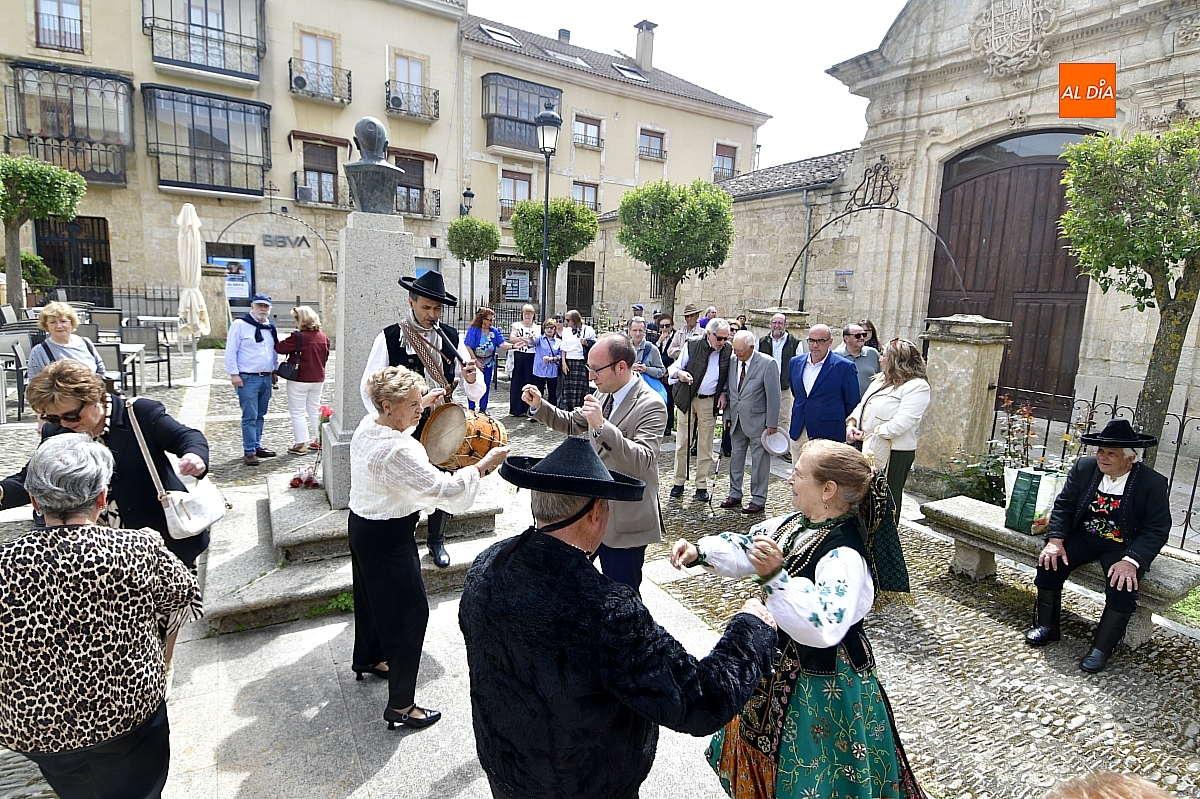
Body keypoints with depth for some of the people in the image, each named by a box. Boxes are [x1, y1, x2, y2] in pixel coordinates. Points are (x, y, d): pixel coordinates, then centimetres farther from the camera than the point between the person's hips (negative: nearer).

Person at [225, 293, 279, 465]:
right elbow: (231, 351, -9)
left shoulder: (271, 327, 13)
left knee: (260, 416, 14)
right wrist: (234, 374, -13)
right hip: (248, 379, -6)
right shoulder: (240, 324, -7)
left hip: (266, 378, 7)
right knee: (250, 417, -5)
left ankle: (257, 446, 23)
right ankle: (249, 452, 3)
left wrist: (275, 372, 19)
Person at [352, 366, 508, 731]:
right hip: (389, 538, -10)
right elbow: (443, 488, -31)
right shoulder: (399, 451, -32)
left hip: (362, 525, 10)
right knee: (410, 612, 2)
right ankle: (401, 707, 14)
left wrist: (421, 405, 18)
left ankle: (367, 659, 54)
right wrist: (484, 464, -23)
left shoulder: (366, 425, -3)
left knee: (372, 596, 29)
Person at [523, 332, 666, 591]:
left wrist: (602, 426, -40)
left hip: (625, 521, -7)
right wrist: (539, 405, 1)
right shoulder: (602, 394, 5)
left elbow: (642, 461, -30)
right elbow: (572, 424, 17)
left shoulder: (650, 405, -20)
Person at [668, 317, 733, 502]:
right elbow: (674, 367, -3)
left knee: (705, 445, 6)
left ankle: (701, 485, 15)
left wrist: (723, 393, -2)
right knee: (682, 443, 4)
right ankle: (679, 482, 15)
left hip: (710, 402, 1)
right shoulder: (692, 345, -6)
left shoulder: (728, 350, -1)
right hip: (687, 399, -1)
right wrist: (679, 373, -25)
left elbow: (728, 377, 12)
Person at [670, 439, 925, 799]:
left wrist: (775, 577, -49)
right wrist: (700, 551, -10)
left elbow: (824, 627, -43)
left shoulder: (845, 557, -32)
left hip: (821, 680, -8)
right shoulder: (796, 523, -5)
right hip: (781, 661, 9)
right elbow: (746, 547, 3)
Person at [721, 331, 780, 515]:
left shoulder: (767, 363, -13)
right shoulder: (732, 361, 3)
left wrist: (771, 423, -12)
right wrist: (727, 415, 9)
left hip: (757, 421, -6)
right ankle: (735, 495, 26)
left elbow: (773, 395, -11)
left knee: (759, 462, 3)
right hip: (736, 421, 6)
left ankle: (758, 500, 14)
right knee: (735, 458, 13)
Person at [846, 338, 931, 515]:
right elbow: (862, 405, 15)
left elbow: (900, 424, -21)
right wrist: (851, 422, -4)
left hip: (893, 454, -7)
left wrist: (867, 434, -17)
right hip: (869, 449, 8)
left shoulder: (917, 386, -13)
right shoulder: (881, 379, 13)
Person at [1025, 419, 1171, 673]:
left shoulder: (1153, 483, -13)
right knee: (1050, 563, -19)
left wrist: (1131, 561, -28)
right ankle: (1047, 626, 2)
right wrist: (1055, 540, -13)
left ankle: (1102, 647, -8)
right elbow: (1064, 505, 1)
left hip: (1124, 545, -3)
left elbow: (1157, 529, -13)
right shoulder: (1084, 467, -4)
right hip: (1085, 536, 3)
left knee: (1123, 584, -28)